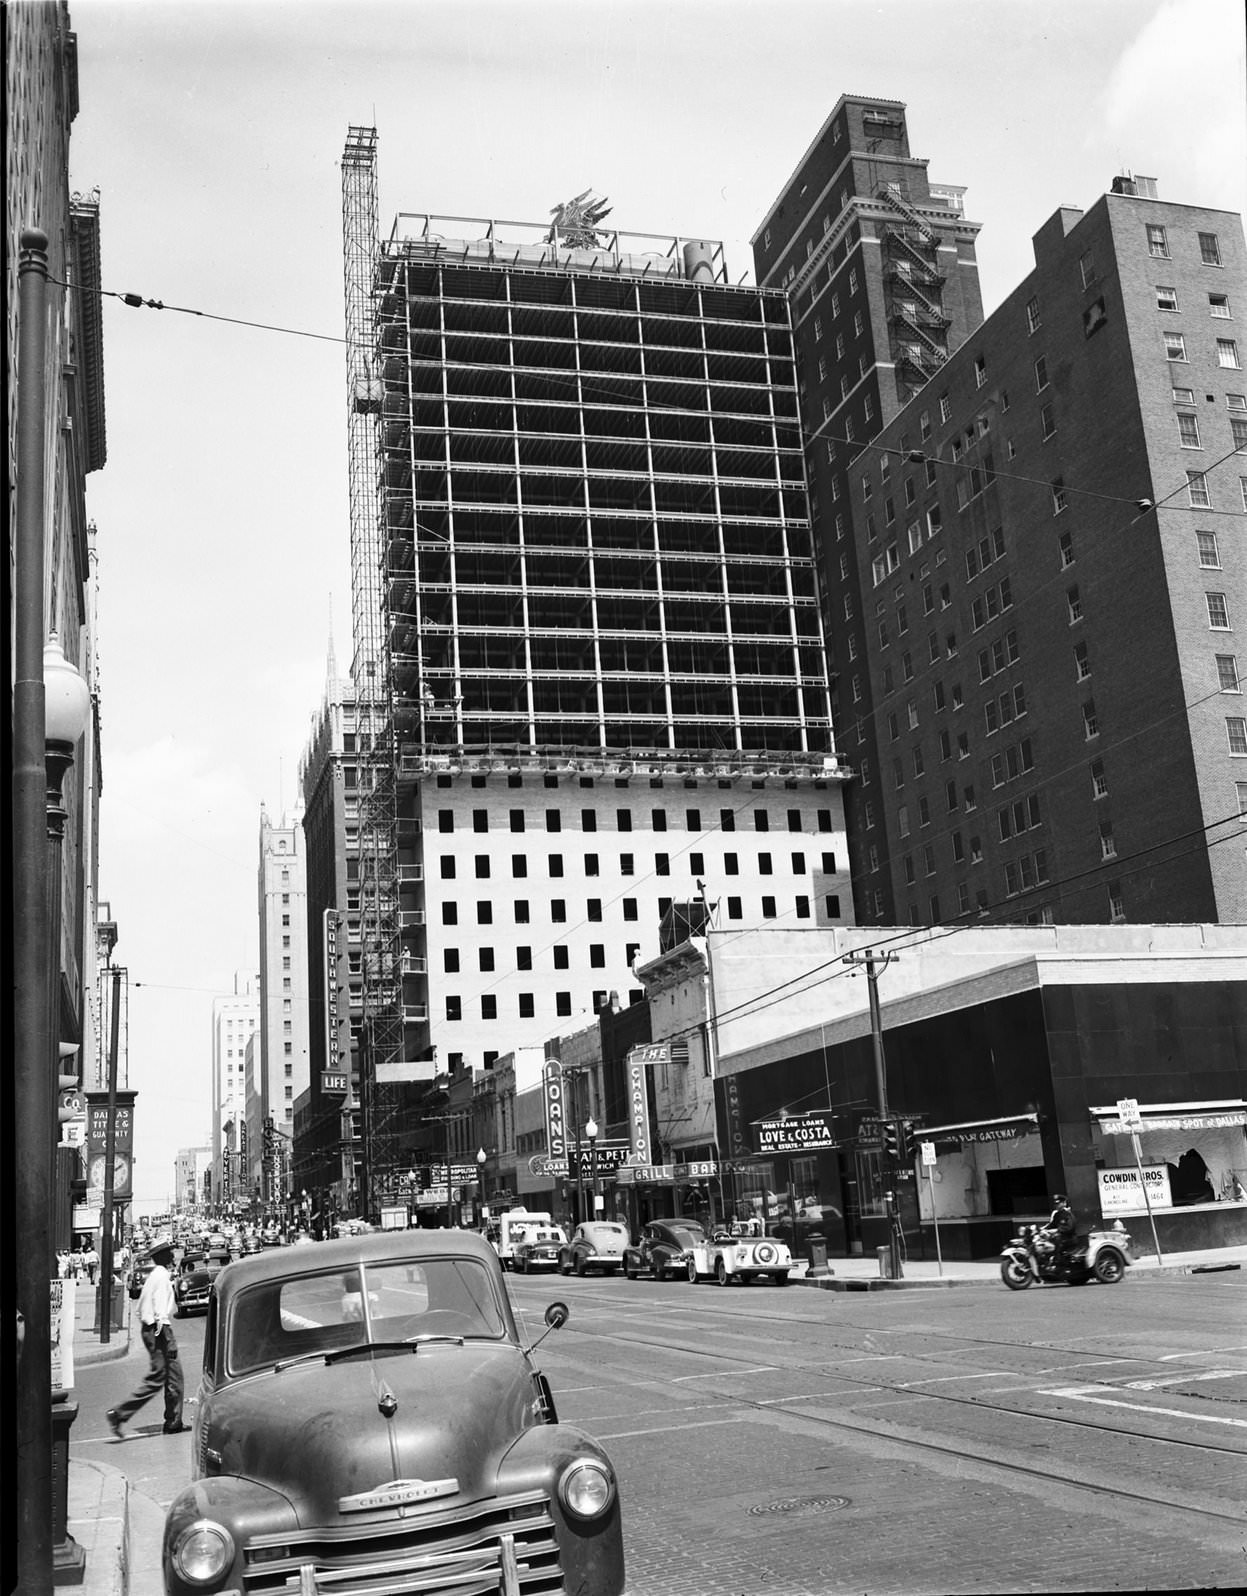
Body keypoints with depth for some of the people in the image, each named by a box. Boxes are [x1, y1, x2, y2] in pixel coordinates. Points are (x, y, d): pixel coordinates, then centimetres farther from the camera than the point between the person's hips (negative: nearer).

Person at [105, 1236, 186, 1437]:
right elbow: (161, 1311, -20)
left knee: (174, 1376, 12)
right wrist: (169, 1341, -20)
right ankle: (119, 1413, -6)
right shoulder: (162, 1275, -14)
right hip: (160, 1330, -10)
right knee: (156, 1379, -7)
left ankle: (173, 1422, 15)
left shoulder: (154, 1275, 15)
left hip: (149, 1328, 10)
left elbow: (141, 1308, 19)